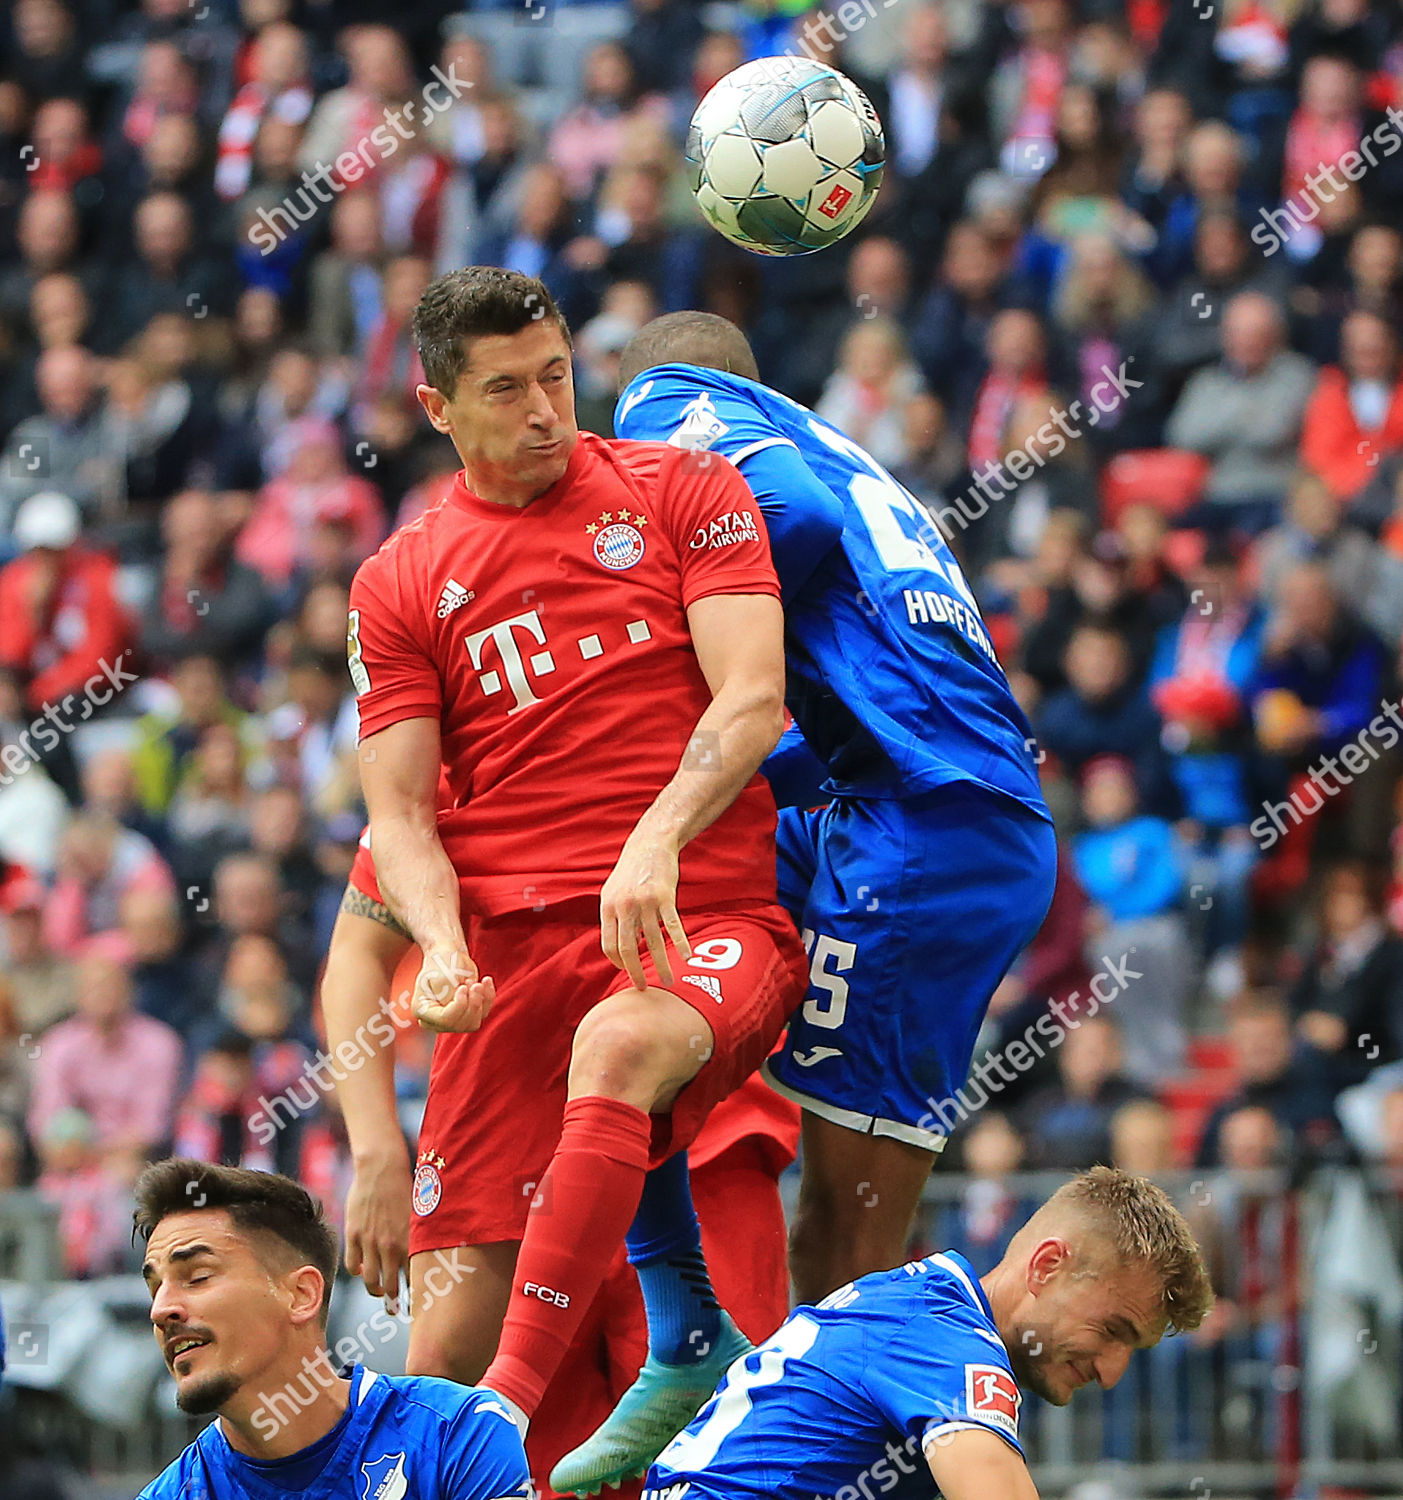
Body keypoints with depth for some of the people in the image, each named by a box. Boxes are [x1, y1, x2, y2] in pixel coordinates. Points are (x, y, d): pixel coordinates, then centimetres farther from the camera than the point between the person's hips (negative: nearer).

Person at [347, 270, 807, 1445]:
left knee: (616, 1046, -38)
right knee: (452, 1333, -10)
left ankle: (514, 1401, -45)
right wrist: (442, 947, -11)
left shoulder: (681, 490, 10)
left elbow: (751, 699, -1)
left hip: (705, 916, -3)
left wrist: (656, 840, -19)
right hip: (509, 946, 3)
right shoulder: (398, 584, 16)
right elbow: (399, 812, 11)